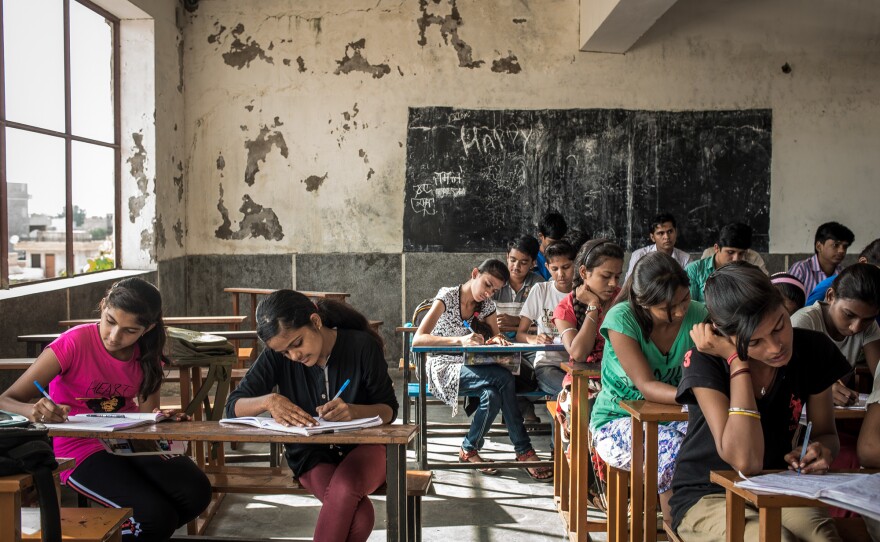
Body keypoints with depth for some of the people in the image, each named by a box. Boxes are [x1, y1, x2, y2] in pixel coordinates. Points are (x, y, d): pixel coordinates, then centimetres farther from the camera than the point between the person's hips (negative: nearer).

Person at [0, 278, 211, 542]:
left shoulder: (146, 354, 1)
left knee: (197, 491, -17)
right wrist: (34, 410, -41)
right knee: (157, 516, -26)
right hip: (81, 451, -6)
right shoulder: (75, 342, -16)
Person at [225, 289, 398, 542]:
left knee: (343, 492, -35)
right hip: (312, 455, 1)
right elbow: (233, 406, -8)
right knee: (358, 512, -31)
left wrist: (353, 411, -27)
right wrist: (268, 401, -30)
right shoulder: (277, 356, -7)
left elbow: (389, 409, -4)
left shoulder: (362, 346, -12)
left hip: (362, 447, 0)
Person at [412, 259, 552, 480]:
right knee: (504, 378, -28)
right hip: (443, 370, -6)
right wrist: (460, 340, -38)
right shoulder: (447, 296, -13)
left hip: (469, 368, 6)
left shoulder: (487, 305, 5)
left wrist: (497, 340, -17)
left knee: (493, 395, -31)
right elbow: (418, 339, -24)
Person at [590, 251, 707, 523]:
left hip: (671, 418, 4)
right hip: (617, 422, -3)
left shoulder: (696, 315, -8)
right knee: (676, 451, -33)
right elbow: (647, 387, -24)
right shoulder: (622, 319, -19)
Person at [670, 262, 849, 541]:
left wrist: (820, 451, -14)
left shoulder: (813, 350, -5)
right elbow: (746, 461, -28)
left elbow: (825, 433, 11)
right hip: (708, 497, -3)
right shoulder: (704, 363, -18)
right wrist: (737, 361, -24)